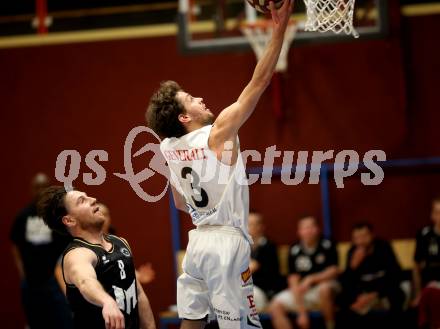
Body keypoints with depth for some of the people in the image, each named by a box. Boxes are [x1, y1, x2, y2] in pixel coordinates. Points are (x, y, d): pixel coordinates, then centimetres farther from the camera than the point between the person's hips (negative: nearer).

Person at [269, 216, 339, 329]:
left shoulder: (327, 245, -9)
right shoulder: (295, 251, -5)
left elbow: (334, 271, -11)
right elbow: (294, 281, -8)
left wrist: (311, 279, -26)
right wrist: (302, 312, -17)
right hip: (302, 293, 3)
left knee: (325, 289, -37)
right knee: (276, 306, -16)